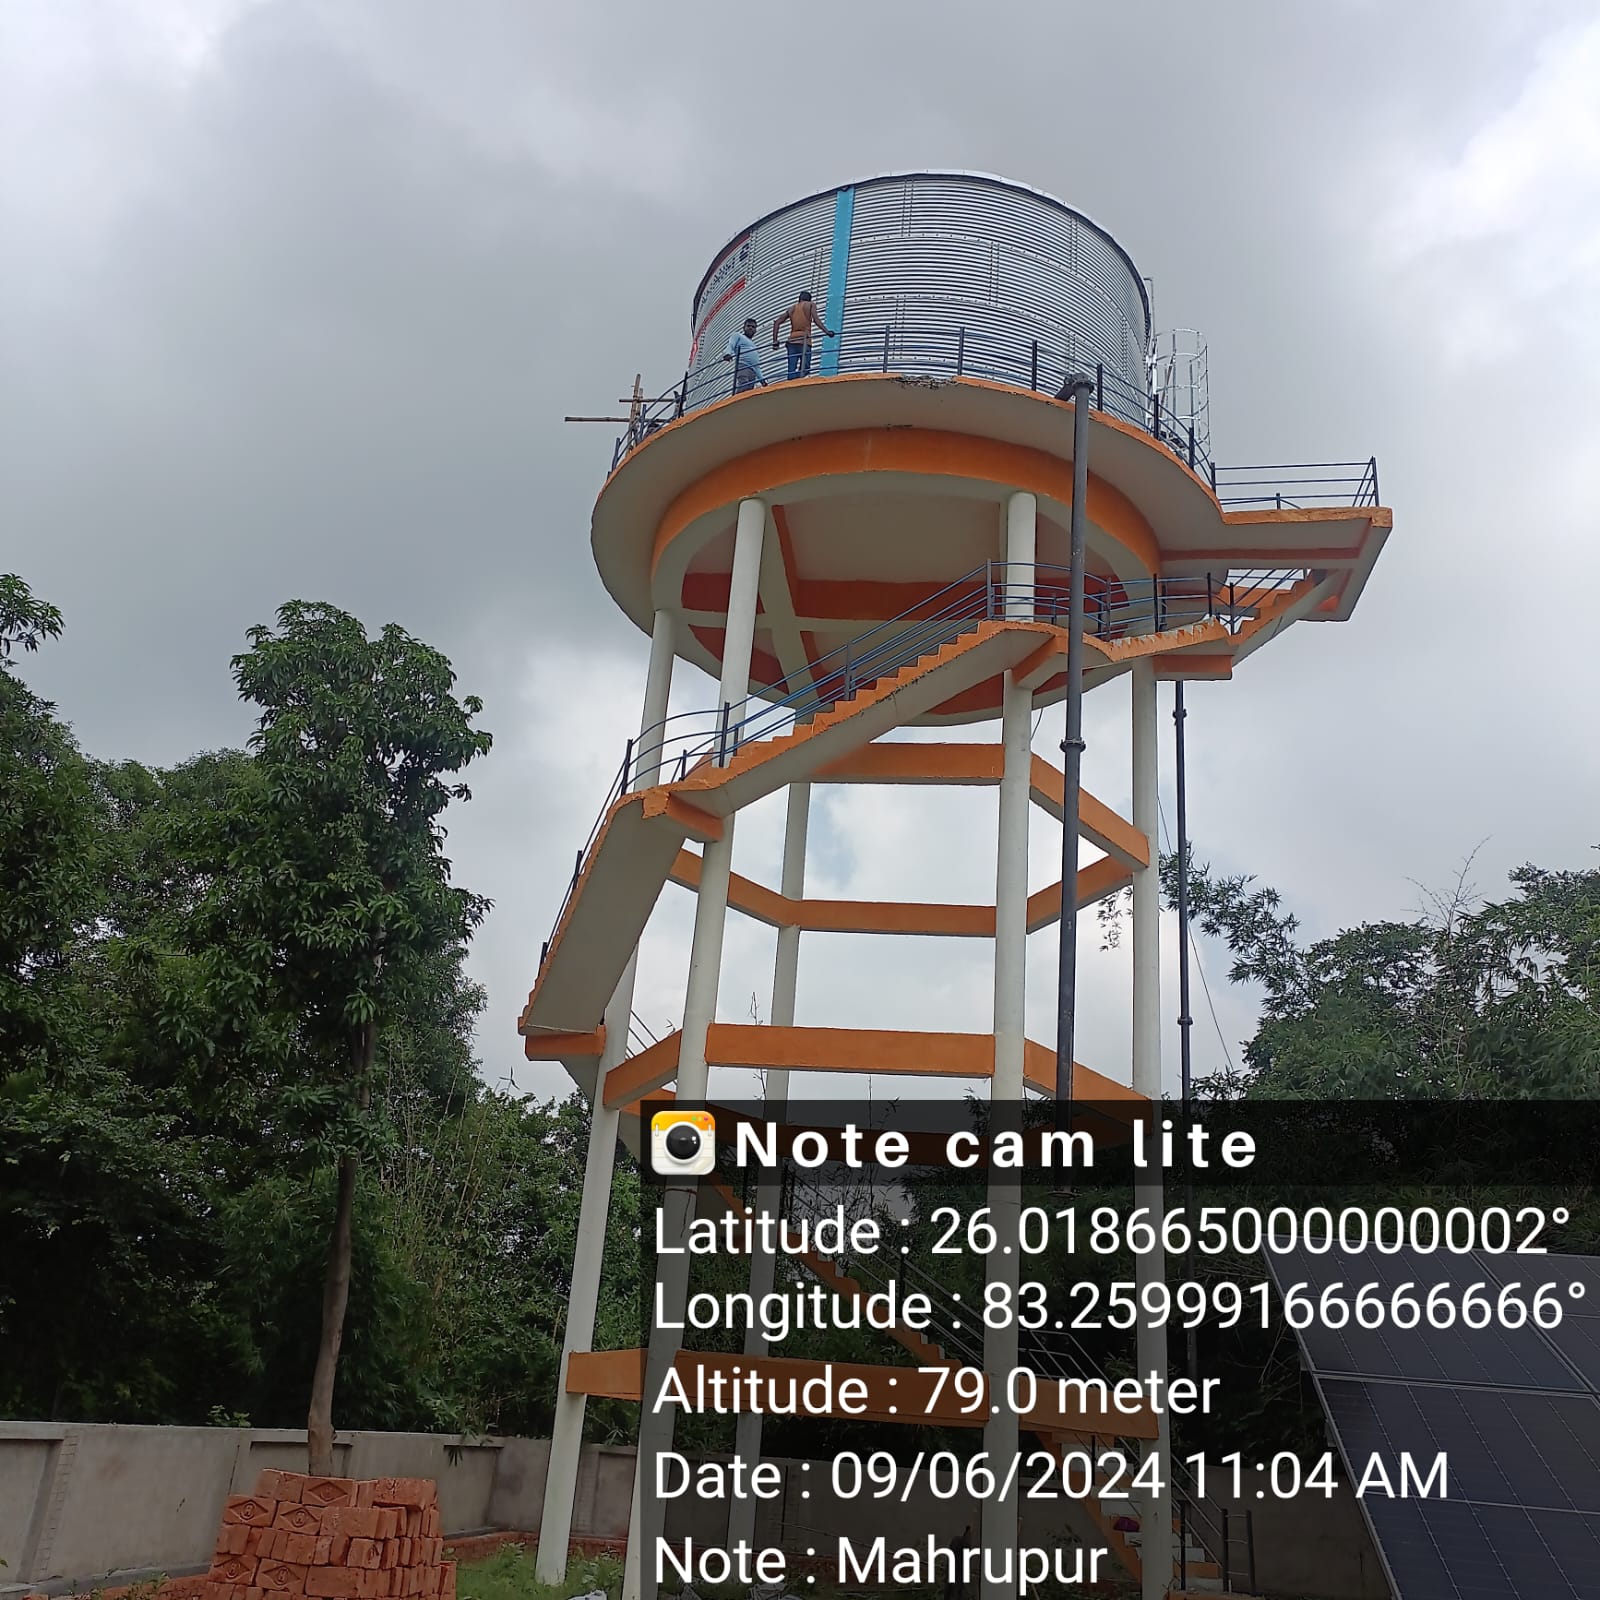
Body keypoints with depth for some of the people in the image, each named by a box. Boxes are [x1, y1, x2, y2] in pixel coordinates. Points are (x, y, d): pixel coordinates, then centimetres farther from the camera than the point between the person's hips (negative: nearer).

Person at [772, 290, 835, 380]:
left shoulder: (792, 308, 21)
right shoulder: (811, 305, 8)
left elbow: (777, 323, 16)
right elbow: (816, 320, -9)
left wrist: (775, 341, 16)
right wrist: (827, 331, -13)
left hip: (792, 341, 4)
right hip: (804, 341, -4)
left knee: (791, 371, -1)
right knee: (804, 371, -8)